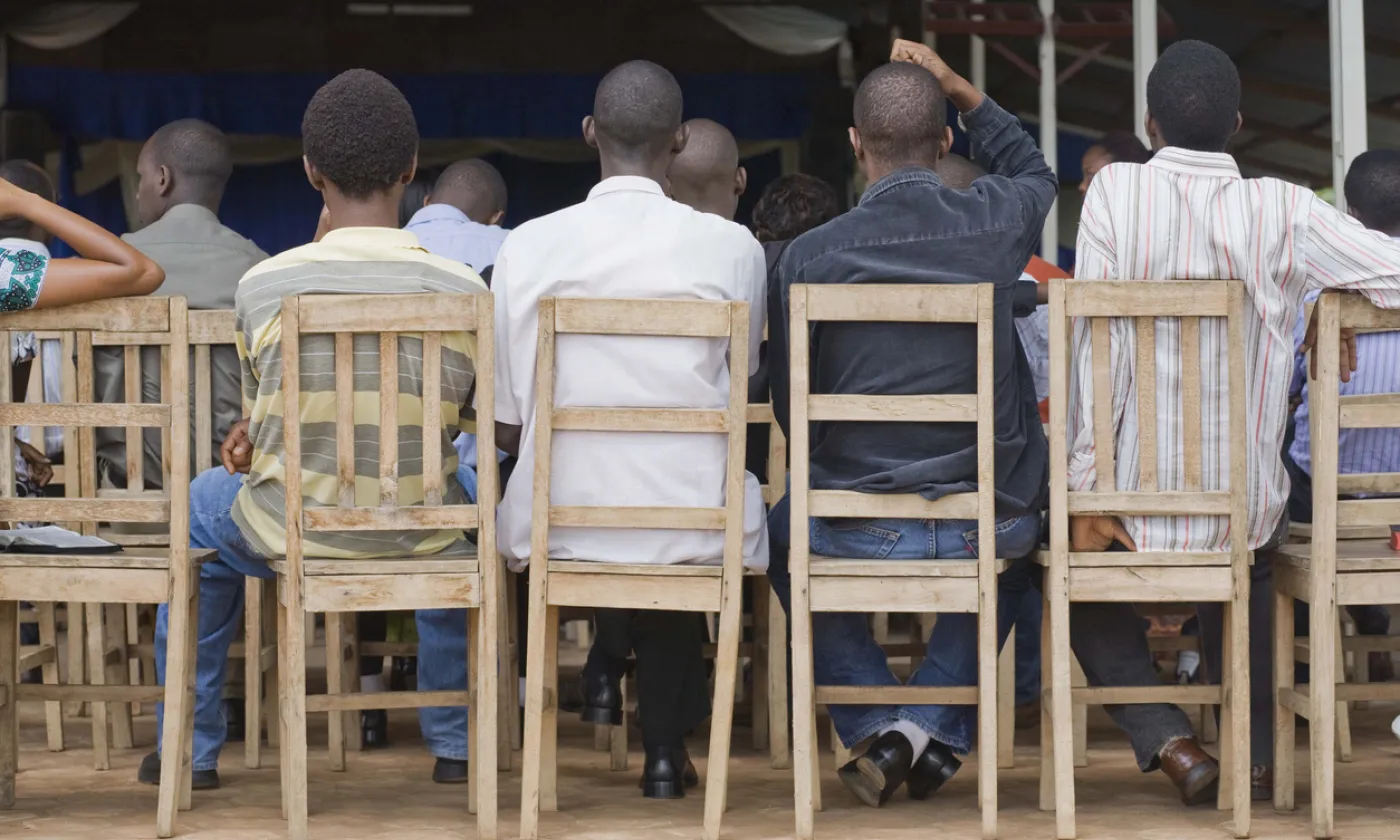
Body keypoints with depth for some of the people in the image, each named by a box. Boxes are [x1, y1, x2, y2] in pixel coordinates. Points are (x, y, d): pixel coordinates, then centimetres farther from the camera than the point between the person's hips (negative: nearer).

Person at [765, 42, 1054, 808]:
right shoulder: (997, 225, -6)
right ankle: (938, 729, 20)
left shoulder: (808, 257, -11)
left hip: (857, 531, -1)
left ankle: (879, 728, 16)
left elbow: (789, 405, 2)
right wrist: (960, 90, 16)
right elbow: (1033, 172, 22)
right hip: (991, 528, 2)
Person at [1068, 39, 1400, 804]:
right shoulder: (1283, 210, -8)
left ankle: (1167, 737, 11)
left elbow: (1093, 346, -14)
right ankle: (1258, 749, 28)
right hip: (1246, 509, 2)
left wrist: (1085, 493, -10)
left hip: (1135, 502, -2)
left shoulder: (1116, 189, -10)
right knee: (1251, 567, 37)